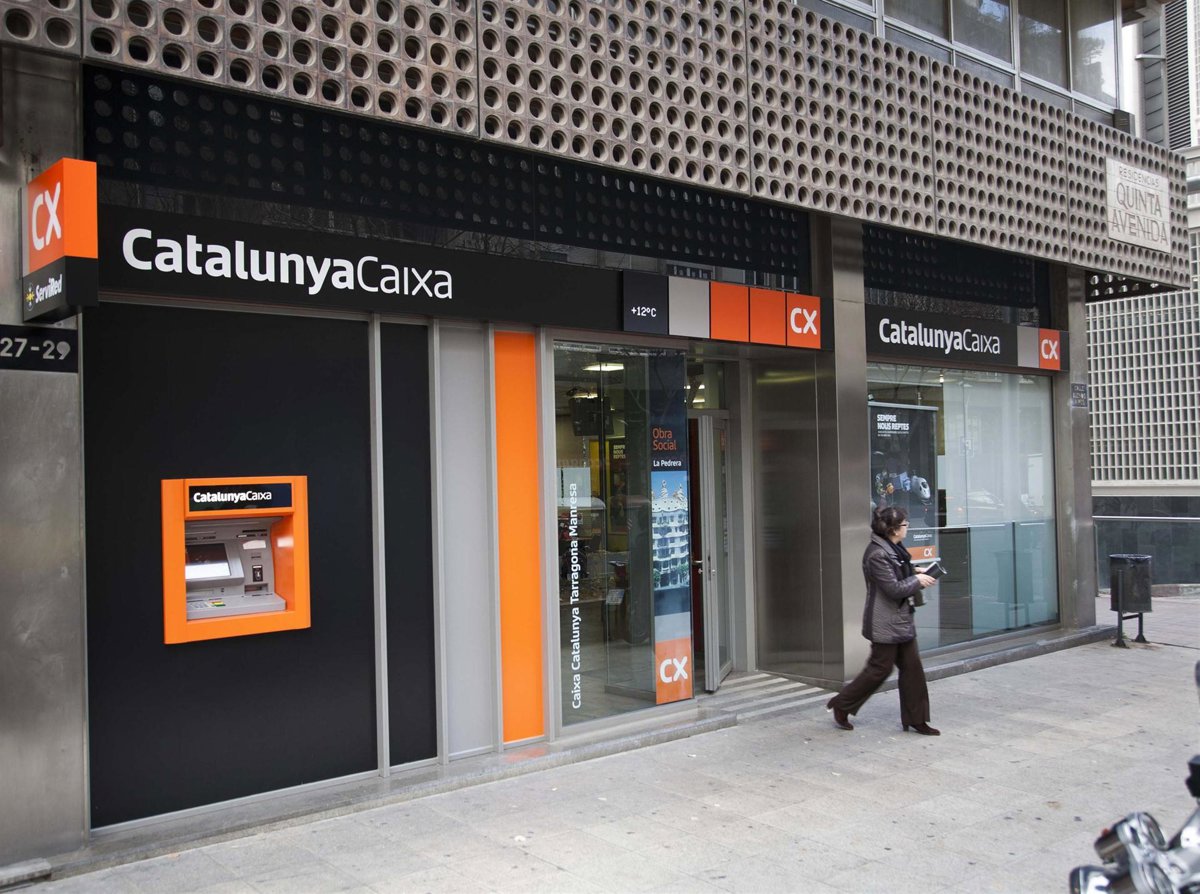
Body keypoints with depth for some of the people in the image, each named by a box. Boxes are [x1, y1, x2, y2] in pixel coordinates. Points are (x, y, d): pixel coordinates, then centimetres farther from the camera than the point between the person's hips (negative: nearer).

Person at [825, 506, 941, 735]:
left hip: (901, 620, 9)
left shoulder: (893, 549, 8)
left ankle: (915, 719, 18)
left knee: (912, 667, 9)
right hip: (885, 623, -9)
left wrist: (915, 573, 4)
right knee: (879, 669, 0)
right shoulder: (877, 554, -22)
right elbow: (893, 589, -22)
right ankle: (840, 706, 15)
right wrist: (918, 580, -10)